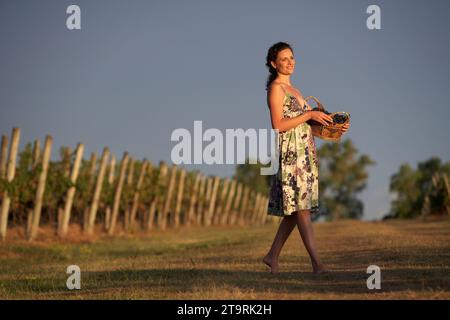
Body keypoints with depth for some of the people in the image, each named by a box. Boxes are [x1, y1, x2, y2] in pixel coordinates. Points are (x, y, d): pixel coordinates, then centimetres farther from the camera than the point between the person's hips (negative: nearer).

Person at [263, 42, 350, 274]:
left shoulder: (293, 89, 21)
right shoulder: (276, 88, -6)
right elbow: (278, 125, -15)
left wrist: (332, 128, 10)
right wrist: (309, 114, -13)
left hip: (305, 153, 9)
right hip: (290, 152, -9)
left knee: (297, 208, 8)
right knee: (301, 206, -12)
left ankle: (273, 256, 17)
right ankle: (316, 263, -16)